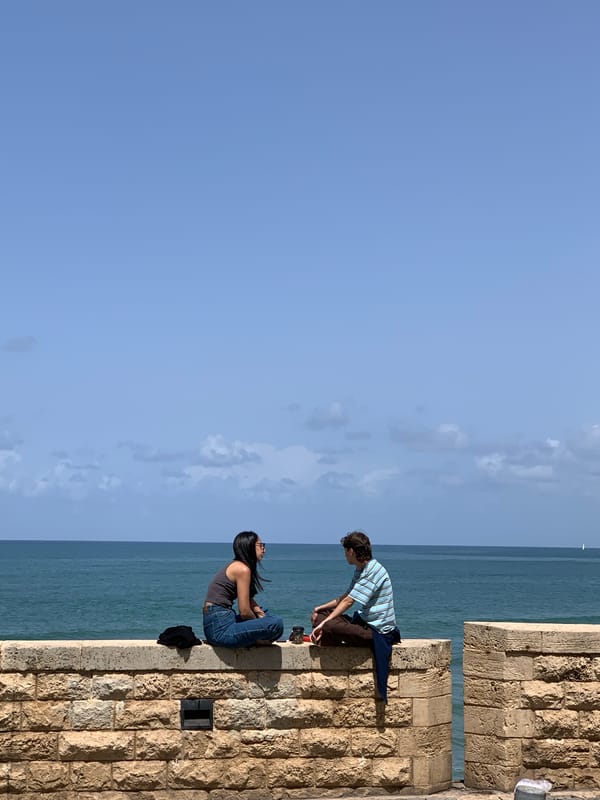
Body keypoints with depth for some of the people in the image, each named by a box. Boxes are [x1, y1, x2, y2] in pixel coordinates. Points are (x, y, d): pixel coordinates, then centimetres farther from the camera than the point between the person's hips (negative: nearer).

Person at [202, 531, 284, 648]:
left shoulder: (235, 566, 19)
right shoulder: (242, 569, -11)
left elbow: (248, 601, 24)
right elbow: (244, 611, -14)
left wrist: (260, 613, 5)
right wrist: (259, 623, 5)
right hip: (221, 628, -10)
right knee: (276, 624, -24)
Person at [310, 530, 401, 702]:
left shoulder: (373, 571, -16)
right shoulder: (360, 570, 16)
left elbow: (348, 601, -23)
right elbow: (345, 598, 23)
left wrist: (323, 624, -27)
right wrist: (320, 608, 9)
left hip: (378, 631, -11)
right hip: (364, 623, 11)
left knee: (327, 627, -29)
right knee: (319, 616, 9)